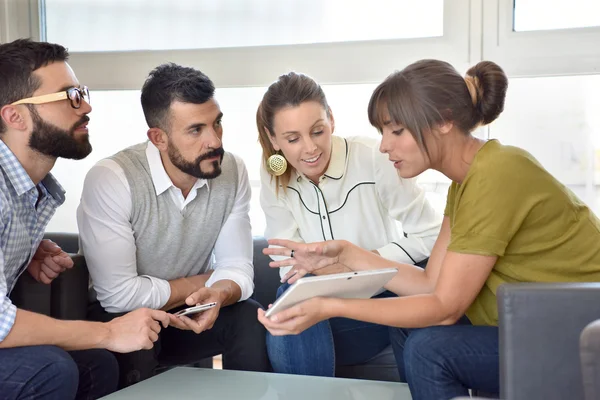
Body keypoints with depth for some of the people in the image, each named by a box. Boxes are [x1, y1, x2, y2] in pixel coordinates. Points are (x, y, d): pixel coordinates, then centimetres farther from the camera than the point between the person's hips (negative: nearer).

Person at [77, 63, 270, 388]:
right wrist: (203, 282, -14)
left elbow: (237, 267, -9)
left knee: (251, 320, -23)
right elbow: (119, 294, -26)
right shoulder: (110, 180, -25)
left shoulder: (233, 172, -10)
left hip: (188, 316, 4)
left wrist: (217, 294, -33)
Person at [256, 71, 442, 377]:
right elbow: (291, 266, -5)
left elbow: (431, 235, -13)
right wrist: (317, 266, -27)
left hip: (385, 300, -1)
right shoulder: (273, 178, -4)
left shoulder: (372, 158, -15)